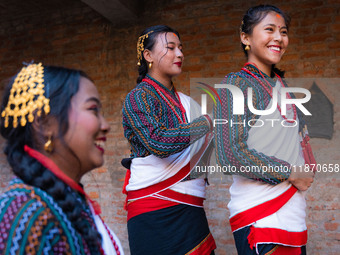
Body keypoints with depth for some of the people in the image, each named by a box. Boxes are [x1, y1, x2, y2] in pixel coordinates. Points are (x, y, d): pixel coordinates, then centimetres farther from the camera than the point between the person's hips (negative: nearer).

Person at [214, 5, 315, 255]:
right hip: (259, 217, -7)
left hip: (295, 212, 8)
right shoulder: (236, 83, -10)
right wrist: (291, 173, -13)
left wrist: (306, 172, 7)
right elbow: (230, 153, -21)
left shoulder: (281, 85, 12)